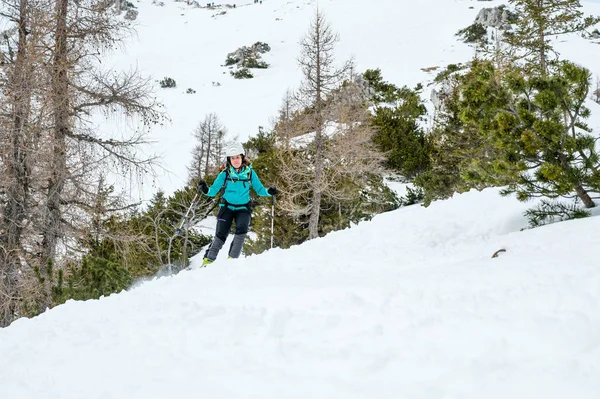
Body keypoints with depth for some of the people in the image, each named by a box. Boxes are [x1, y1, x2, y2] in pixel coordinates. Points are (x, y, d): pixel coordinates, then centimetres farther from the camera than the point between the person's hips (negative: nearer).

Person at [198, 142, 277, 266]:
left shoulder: (250, 173, 1)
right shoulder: (225, 174, -1)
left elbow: (259, 189, 3)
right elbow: (214, 190, -4)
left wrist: (269, 192, -17)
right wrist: (206, 190, -25)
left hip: (243, 208, 0)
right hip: (227, 207, 0)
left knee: (242, 228, -26)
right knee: (220, 235, -10)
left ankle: (232, 259, -20)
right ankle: (207, 260, -4)